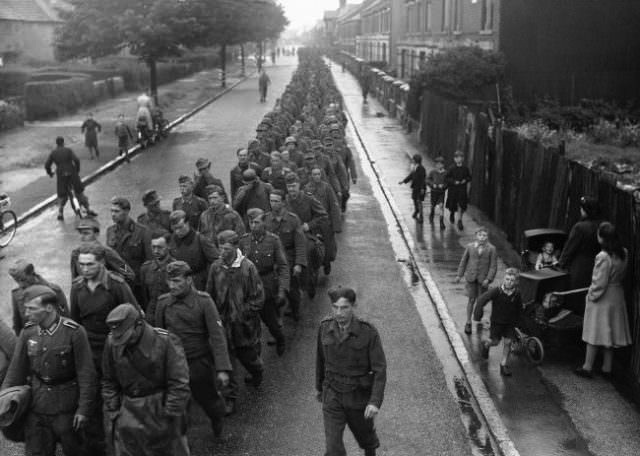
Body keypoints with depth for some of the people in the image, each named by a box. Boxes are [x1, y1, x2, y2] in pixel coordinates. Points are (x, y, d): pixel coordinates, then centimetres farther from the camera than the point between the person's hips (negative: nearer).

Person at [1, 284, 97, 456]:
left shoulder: (74, 332, -16)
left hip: (66, 406, -4)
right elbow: (16, 371, 6)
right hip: (36, 405, 4)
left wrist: (84, 408, -13)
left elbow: (86, 374, -13)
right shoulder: (28, 332, -2)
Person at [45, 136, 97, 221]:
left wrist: (50, 173, 21)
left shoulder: (53, 153, 3)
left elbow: (47, 165, 2)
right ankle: (88, 210, 10)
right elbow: (76, 160, -14)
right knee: (79, 192, 12)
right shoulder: (68, 150, -3)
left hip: (61, 175, 1)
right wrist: (77, 170, 2)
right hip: (72, 174, -1)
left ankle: (60, 213, 7)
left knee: (61, 196, 15)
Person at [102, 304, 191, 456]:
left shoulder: (165, 341, -17)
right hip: (129, 410, 3)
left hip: (160, 408, -3)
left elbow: (180, 383, -14)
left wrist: (171, 417, -13)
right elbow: (109, 382, 8)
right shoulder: (113, 342, -5)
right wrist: (113, 412, 4)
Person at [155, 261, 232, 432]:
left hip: (200, 362, -2)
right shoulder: (163, 302, -4)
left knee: (208, 399, 15)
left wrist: (223, 369, -22)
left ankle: (217, 419, 49)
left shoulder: (203, 301, -14)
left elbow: (217, 336, -16)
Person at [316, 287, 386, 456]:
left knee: (365, 435, 23)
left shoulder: (369, 332, -21)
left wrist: (375, 402, -29)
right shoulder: (325, 327, -11)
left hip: (359, 396, -1)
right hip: (333, 396, 1)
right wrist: (319, 387, 17)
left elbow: (380, 369, -19)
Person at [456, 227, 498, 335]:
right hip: (470, 277, 0)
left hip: (483, 279, 0)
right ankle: (468, 323, 8)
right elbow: (463, 261, 11)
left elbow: (493, 266, -5)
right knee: (471, 299, 0)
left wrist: (488, 279, -13)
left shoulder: (491, 249, -5)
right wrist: (459, 275, 11)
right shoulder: (470, 247, 1)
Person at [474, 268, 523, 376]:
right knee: (495, 342, 6)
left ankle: (504, 365, 10)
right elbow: (481, 299, -21)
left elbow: (519, 308, 6)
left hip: (510, 323, 2)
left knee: (507, 342, -1)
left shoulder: (517, 294, -14)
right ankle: (486, 345, 42)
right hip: (497, 322, -2)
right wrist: (478, 315, -21)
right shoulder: (496, 291, -25)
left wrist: (515, 320, 13)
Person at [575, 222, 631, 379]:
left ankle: (587, 368, 15)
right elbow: (622, 275, 9)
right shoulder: (624, 253, -2)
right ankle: (607, 369, 24)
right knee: (609, 332, 16)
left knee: (594, 333, 5)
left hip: (602, 298, -7)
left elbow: (599, 283, -21)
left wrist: (591, 296, -8)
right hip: (617, 297, 7)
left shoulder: (603, 257, -24)